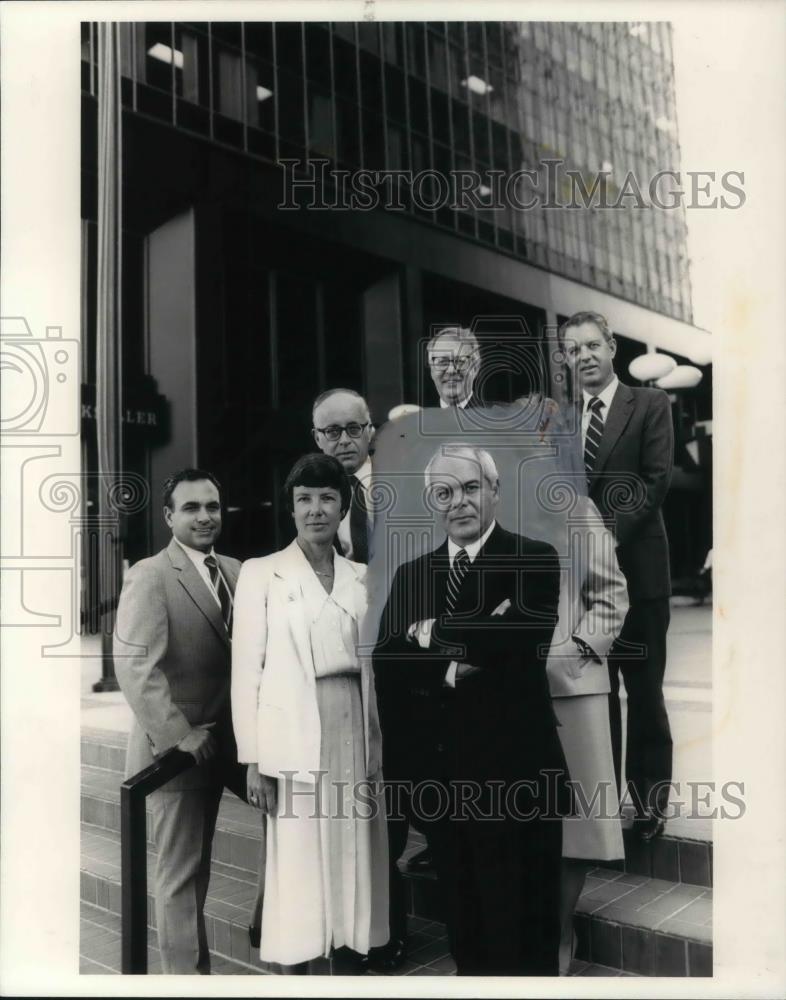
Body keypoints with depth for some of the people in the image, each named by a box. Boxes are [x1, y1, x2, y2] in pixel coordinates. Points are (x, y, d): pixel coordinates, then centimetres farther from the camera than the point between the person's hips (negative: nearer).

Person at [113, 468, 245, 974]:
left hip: (231, 736, 6)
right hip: (178, 746, -5)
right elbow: (135, 666, -19)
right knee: (184, 872, 7)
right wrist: (179, 735, -22)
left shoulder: (236, 572, 5)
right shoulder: (149, 576, -12)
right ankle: (188, 971, 26)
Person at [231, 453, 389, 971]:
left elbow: (373, 666, 12)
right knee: (299, 863, 0)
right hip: (295, 741, -4)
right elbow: (247, 670, -4)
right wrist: (254, 759, -8)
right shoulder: (262, 573, -1)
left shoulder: (361, 577, 10)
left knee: (355, 861, 9)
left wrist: (379, 747, 9)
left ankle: (353, 957, 23)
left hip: (356, 736, 4)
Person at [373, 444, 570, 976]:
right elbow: (387, 666, 0)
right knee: (463, 925, 18)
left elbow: (519, 641, -22)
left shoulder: (534, 559, -5)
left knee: (521, 928, 8)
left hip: (514, 769, -4)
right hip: (438, 773, 5)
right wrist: (449, 664, -17)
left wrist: (432, 633, -11)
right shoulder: (411, 574, 9)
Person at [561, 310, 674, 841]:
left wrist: (608, 536, -15)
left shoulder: (650, 404, 2)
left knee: (644, 690, 5)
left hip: (637, 568, -3)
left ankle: (650, 802, 19)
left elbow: (657, 480, -7)